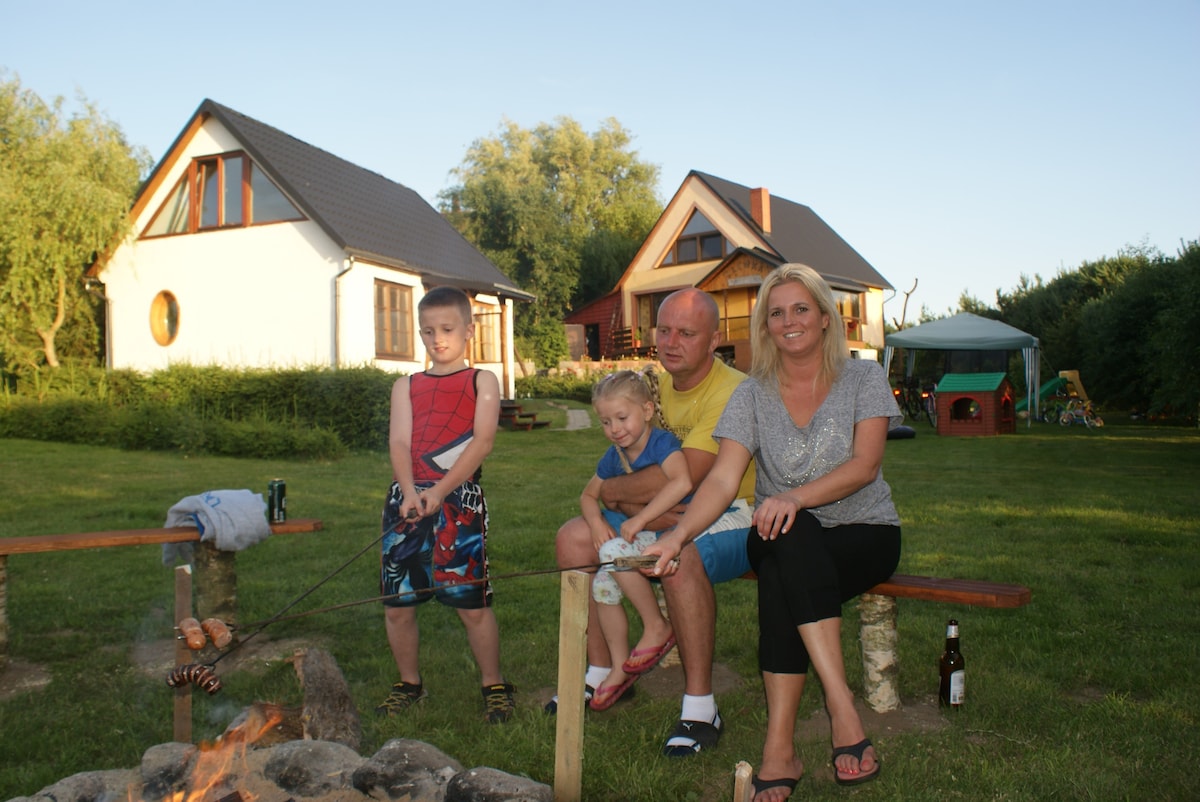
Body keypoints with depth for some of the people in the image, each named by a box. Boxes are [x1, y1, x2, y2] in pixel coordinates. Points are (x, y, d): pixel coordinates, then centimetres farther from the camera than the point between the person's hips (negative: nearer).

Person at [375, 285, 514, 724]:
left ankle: (494, 685, 17)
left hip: (459, 499, -3)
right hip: (408, 498, 4)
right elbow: (399, 442, 3)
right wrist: (410, 492, -17)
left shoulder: (482, 381, 6)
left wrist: (439, 491, -17)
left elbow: (482, 440, -6)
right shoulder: (406, 386, 15)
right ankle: (409, 683, 27)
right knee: (397, 604, 7)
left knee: (472, 604, -2)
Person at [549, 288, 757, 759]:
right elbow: (625, 466, 3)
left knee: (680, 557, -38)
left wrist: (612, 490, -10)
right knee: (574, 537, -1)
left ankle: (700, 710, -24)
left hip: (734, 519, -8)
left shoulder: (733, 393, -20)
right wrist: (649, 512, -19)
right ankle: (602, 673, 10)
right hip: (665, 518, 8)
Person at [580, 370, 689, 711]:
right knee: (602, 585, -6)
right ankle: (621, 669, 11)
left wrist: (639, 520, -30)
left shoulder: (662, 442, -15)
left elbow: (682, 482, -35)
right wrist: (597, 521, -2)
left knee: (614, 552, -28)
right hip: (639, 539, 8)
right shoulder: (614, 457, 8)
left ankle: (658, 628, -10)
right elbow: (589, 496, 21)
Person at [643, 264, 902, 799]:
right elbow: (722, 479, -10)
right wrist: (679, 535, -29)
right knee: (787, 546, -36)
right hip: (783, 540, 2)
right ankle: (841, 707, -32)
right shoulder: (753, 394, 1)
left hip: (864, 534, -1)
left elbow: (865, 465, -15)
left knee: (781, 574, -34)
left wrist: (795, 497, -32)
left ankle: (779, 748, -31)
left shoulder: (863, 378, -1)